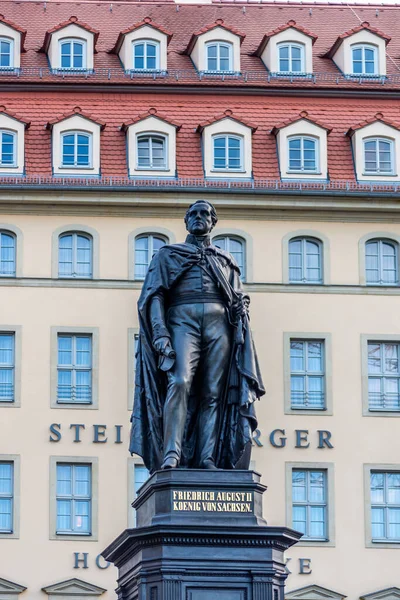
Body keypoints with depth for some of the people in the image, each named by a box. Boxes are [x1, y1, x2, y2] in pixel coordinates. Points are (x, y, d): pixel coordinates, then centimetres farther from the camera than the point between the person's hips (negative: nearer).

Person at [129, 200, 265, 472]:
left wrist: (241, 306, -2)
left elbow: (239, 299, 23)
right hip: (182, 319, -3)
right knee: (180, 381, -24)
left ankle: (207, 459, -14)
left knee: (213, 393, -8)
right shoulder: (168, 254, 21)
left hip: (218, 322, 3)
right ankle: (171, 455, -32)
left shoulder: (226, 260, 28)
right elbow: (153, 295, 8)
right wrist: (160, 333, -8)